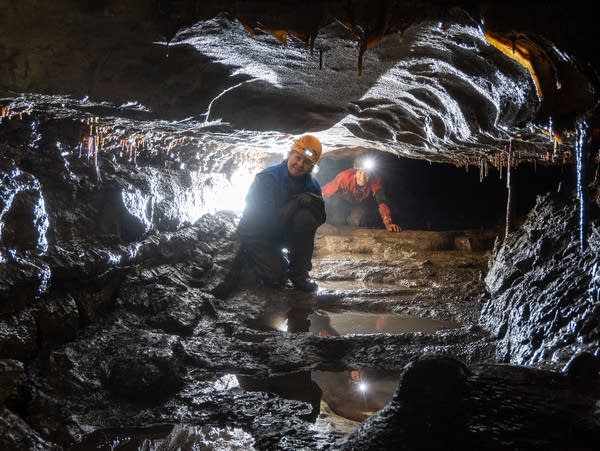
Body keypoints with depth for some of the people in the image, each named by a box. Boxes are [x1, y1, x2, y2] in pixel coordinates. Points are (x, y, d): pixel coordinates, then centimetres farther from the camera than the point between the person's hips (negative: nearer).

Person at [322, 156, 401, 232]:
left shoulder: (375, 181, -30)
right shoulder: (345, 176, -34)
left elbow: (382, 201, -39)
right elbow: (325, 192, -26)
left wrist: (388, 222, -54)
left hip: (362, 205, 1)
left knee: (357, 220, -28)